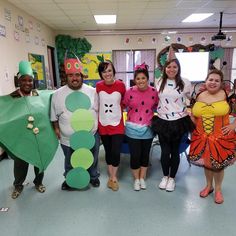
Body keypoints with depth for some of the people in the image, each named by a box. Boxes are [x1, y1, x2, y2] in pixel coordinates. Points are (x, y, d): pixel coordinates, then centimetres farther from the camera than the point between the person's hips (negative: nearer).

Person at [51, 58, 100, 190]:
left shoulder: (92, 91, -5)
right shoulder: (58, 94, -4)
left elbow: (99, 110, 1)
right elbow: (55, 114, 4)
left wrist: (98, 127, -1)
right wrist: (56, 128, 0)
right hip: (68, 138, 0)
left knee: (92, 160, 21)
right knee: (70, 162, 21)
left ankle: (94, 176, 46)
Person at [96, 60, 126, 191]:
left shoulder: (120, 85, -10)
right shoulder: (98, 86, -6)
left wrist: (117, 111, 5)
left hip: (117, 125, -2)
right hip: (103, 125, 2)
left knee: (116, 152, -4)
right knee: (108, 151, 13)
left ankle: (114, 177, 21)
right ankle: (111, 176, 32)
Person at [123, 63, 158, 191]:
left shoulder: (154, 92, -4)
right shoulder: (129, 92, -8)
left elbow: (156, 107, 9)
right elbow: (123, 106, 3)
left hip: (148, 129, 2)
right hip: (133, 129, -1)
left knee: (145, 154, 14)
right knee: (135, 155, 4)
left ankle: (142, 178, 34)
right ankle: (136, 179, 27)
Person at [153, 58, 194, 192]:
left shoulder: (185, 83, -3)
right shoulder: (159, 83, 3)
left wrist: (189, 111, 3)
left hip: (179, 121, -1)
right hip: (163, 121, 1)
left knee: (175, 151, 10)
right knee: (165, 151, 7)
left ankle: (172, 178, 29)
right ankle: (165, 176, 30)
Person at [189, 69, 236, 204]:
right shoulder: (200, 96, 3)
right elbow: (194, 115, 15)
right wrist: (196, 125, 0)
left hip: (221, 137, -3)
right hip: (202, 137, 4)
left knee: (219, 164, 9)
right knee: (206, 162, 16)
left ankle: (218, 189, 34)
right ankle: (209, 186, 40)